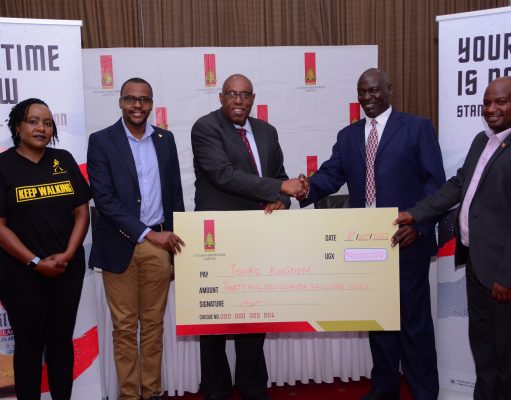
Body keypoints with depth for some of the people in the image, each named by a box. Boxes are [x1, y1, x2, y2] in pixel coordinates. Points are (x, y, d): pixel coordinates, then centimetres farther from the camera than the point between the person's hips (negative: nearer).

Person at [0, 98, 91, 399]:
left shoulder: (64, 160, 4)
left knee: (61, 340, 12)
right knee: (30, 343, 9)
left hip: (68, 268, 3)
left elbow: (82, 212, 3)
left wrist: (67, 255, -9)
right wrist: (36, 262, -13)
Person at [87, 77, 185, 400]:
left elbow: (175, 194, 11)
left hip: (159, 244, 3)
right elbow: (104, 198, -12)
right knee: (124, 327, 8)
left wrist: (176, 241, 9)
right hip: (120, 246, -3)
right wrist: (147, 234, -16)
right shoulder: (101, 141, -4)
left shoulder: (165, 139, 8)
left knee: (154, 323, 11)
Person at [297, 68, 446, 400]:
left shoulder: (417, 127, 0)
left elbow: (436, 183, -5)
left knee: (414, 317, 4)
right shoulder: (348, 136, 12)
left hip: (407, 239, -4)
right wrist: (308, 187, -21)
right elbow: (331, 174, 0)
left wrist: (420, 224, -17)